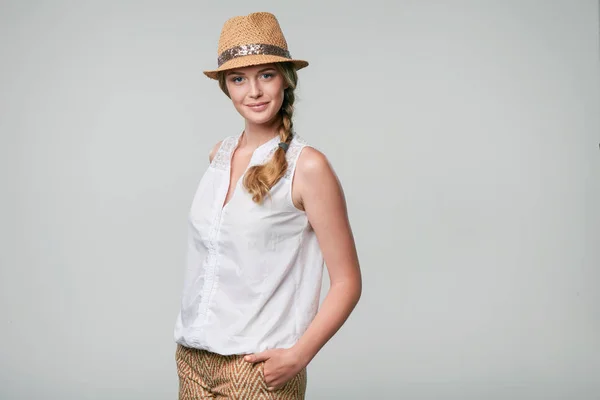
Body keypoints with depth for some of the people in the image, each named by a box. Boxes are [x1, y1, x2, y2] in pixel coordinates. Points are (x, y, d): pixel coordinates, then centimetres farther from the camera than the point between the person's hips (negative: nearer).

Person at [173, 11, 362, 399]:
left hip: (258, 368, -5)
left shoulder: (307, 166, -11)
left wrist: (297, 356, -19)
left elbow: (347, 283, -10)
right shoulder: (220, 154, 4)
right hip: (192, 360, 5)